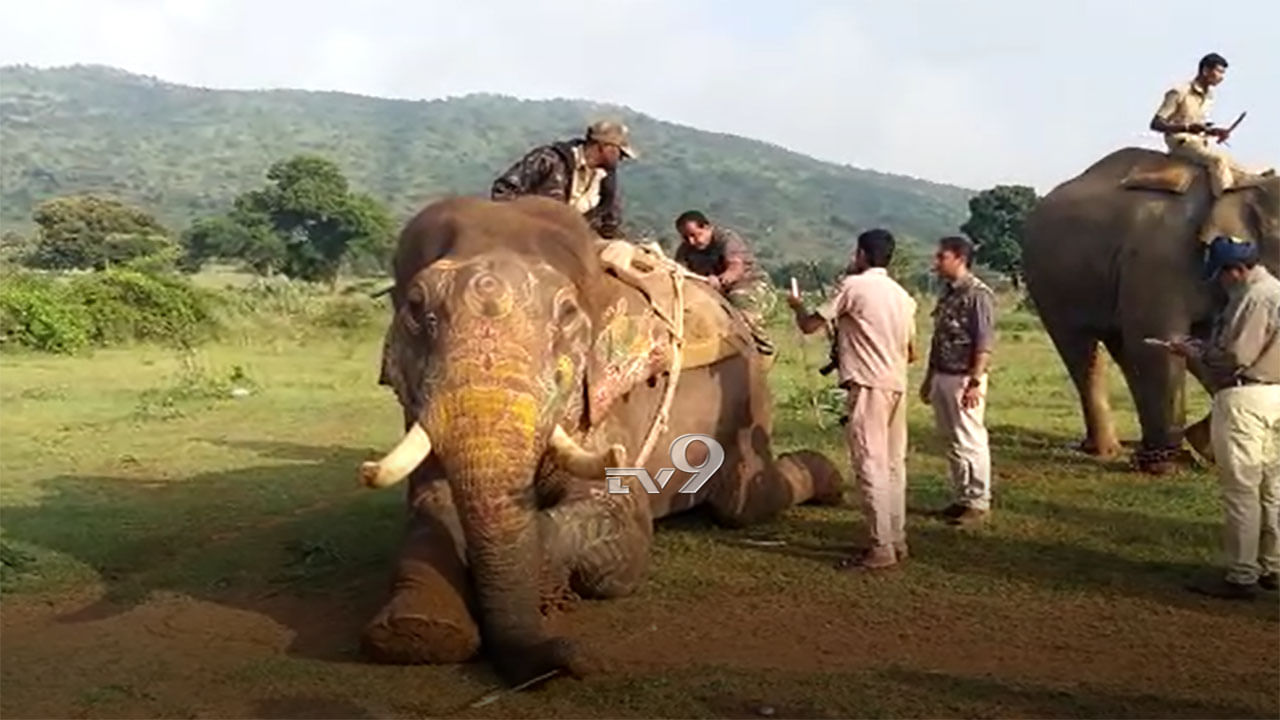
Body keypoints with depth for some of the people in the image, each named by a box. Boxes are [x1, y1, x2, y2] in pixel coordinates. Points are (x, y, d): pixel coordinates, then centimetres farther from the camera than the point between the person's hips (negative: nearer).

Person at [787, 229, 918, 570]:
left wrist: (797, 307, 17)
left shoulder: (854, 286, -7)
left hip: (868, 386, -8)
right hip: (896, 385, 8)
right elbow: (912, 353, 18)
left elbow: (810, 326, -4)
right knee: (893, 464, 12)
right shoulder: (902, 295, 14)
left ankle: (880, 548, -6)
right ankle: (896, 539, 19)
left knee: (871, 466, -6)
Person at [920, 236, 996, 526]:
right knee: (952, 442, 13)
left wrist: (975, 382, -22)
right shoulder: (947, 293, 13)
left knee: (970, 442, -2)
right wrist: (929, 377, 19)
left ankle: (978, 502, 8)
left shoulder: (978, 294, -13)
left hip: (964, 379, -9)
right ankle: (962, 498, 23)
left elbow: (984, 343, -17)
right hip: (942, 376, 9)